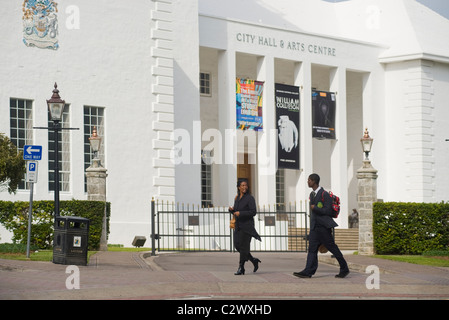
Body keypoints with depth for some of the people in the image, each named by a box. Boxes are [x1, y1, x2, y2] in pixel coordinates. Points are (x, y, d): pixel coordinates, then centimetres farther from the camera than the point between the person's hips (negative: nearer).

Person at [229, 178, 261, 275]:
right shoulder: (237, 198, 13)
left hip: (247, 225, -7)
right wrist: (231, 210, -2)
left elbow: (253, 212, -14)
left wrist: (240, 213, -21)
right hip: (238, 226, 7)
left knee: (243, 246, -7)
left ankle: (241, 267, -2)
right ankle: (254, 260, 21)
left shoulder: (250, 198, -8)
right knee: (237, 245, 5)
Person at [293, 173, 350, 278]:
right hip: (314, 227, 8)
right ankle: (308, 272, -12)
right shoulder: (312, 194, 17)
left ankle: (344, 269, 11)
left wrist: (314, 208, -13)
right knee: (312, 249, -3)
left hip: (323, 227, -8)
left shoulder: (324, 194, -10)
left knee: (333, 248, 0)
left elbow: (328, 211, -16)